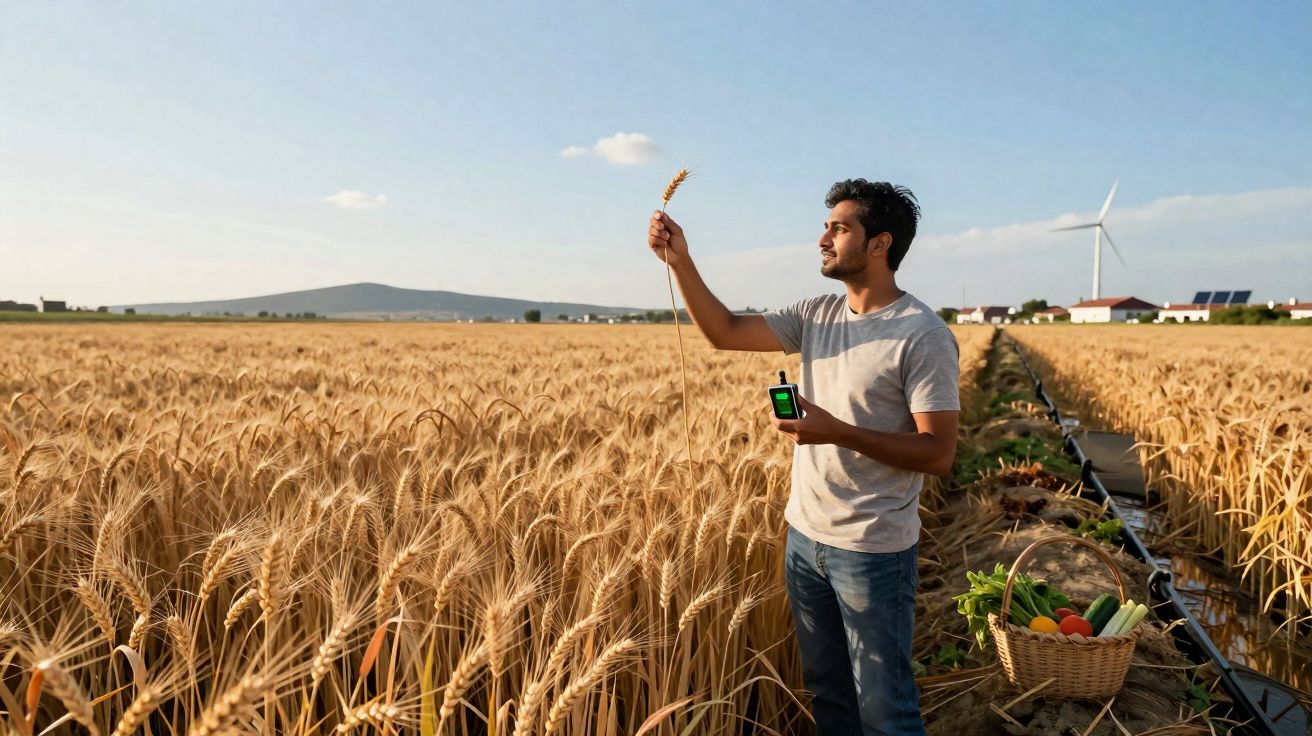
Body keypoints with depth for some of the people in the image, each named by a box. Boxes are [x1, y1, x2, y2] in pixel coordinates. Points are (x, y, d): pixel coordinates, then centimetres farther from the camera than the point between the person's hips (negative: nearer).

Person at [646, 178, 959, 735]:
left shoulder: (924, 336, -16)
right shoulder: (817, 315, 3)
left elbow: (938, 455, -19)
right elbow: (725, 333, 3)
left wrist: (836, 432, -28)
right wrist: (680, 262, -7)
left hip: (872, 549, -6)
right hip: (805, 536, 6)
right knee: (825, 688, 21)